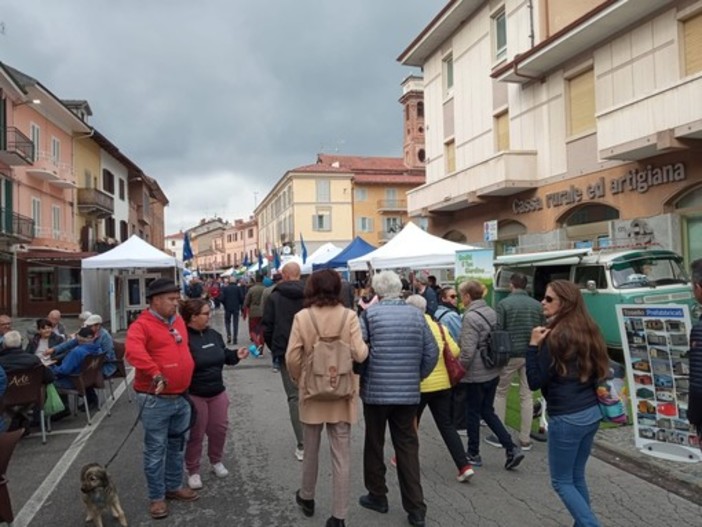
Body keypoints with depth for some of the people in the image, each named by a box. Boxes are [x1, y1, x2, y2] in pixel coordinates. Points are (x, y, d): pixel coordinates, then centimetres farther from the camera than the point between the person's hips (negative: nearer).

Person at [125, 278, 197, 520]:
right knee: (155, 450, 4)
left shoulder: (179, 321, 11)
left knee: (176, 446, 19)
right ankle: (157, 496, 17)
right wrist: (155, 374, -38)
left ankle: (174, 486, 34)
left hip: (181, 397, 7)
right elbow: (133, 351, -31)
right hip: (156, 400, -7)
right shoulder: (142, 325, -13)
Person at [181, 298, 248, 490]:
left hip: (217, 392, 7)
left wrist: (236, 354, 0)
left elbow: (224, 356, 17)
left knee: (219, 429, 15)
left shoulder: (214, 335, 5)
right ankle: (193, 470, 24)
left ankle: (216, 461, 38)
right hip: (194, 395, -7)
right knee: (196, 434, 5)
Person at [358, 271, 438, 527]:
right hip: (408, 392, 3)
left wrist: (360, 377, 7)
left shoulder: (369, 314, -8)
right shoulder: (416, 315, 1)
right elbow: (432, 353, 1)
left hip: (376, 390, -2)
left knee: (374, 445, 15)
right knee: (408, 448, 10)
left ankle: (377, 496, 29)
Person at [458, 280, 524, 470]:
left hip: (475, 375, -8)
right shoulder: (492, 312, 5)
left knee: (472, 414, 9)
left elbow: (468, 351, -23)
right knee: (487, 412, 18)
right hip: (493, 372, 8)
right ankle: (512, 448, 11)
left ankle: (473, 454, 23)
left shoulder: (471, 317, -20)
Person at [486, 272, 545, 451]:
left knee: (500, 393, 12)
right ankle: (525, 439, 14)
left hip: (509, 354, -3)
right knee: (527, 396, 10)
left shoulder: (504, 304, -8)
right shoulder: (537, 305, 4)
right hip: (530, 355, 3)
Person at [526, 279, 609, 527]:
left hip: (567, 418, -8)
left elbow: (535, 382, -14)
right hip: (592, 412, 8)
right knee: (577, 477, 21)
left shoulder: (555, 337, -17)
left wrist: (534, 345, -13)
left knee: (561, 481, 8)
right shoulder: (588, 331, 6)